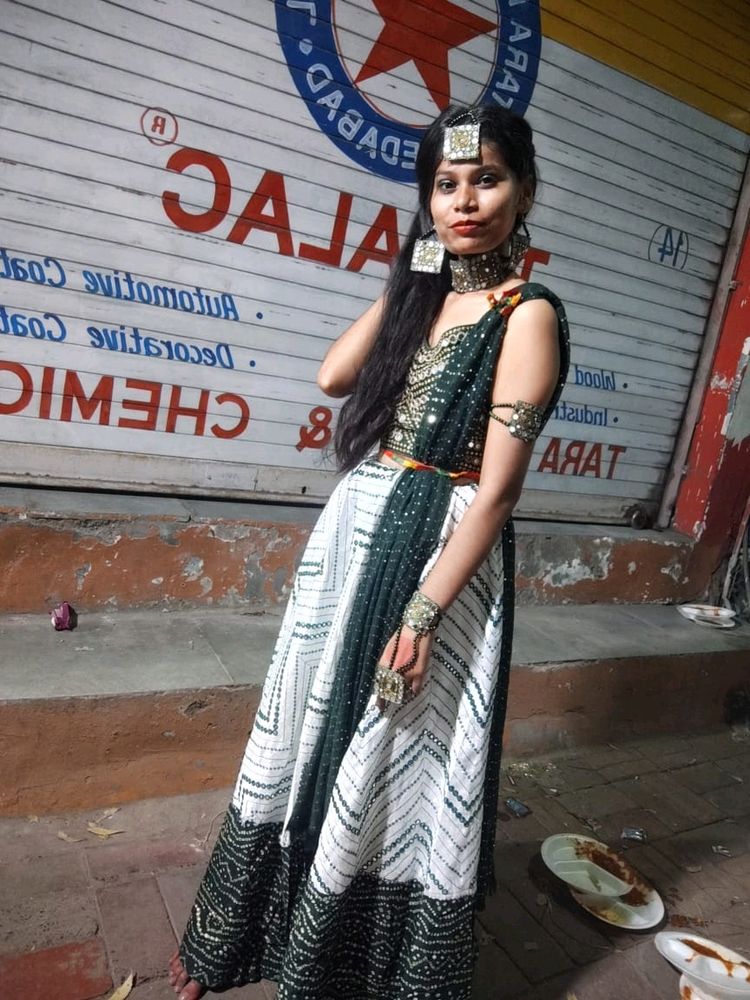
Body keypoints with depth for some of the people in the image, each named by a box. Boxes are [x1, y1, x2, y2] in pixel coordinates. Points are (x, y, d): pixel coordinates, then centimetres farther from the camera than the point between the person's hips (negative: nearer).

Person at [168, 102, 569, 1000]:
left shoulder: (527, 315, -11)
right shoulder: (427, 291, 11)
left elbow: (497, 490, -17)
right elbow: (334, 375, 5)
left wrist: (423, 616, -20)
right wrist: (409, 278, 5)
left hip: (439, 553, -7)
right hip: (355, 530, 8)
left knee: (391, 766, 8)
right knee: (310, 734, 20)